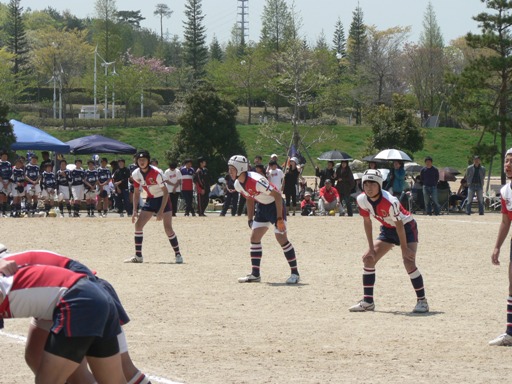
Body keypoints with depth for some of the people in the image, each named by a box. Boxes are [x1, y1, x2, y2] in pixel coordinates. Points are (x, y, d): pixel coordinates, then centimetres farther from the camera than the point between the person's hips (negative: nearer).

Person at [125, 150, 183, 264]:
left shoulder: (156, 173, -25)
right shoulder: (136, 174, -8)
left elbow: (166, 192, -22)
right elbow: (136, 193, 6)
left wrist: (161, 211, -26)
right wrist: (135, 211, -2)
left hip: (163, 199, -6)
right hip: (150, 200, 6)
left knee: (168, 228, -16)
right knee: (138, 224, -4)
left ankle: (178, 255, -3)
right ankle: (138, 256, 4)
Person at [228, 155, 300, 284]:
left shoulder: (256, 181, -31)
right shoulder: (238, 185, -4)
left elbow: (277, 195, -28)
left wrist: (279, 218, -29)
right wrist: (250, 219, 11)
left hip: (275, 205, -9)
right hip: (262, 207, 9)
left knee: (281, 238, -13)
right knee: (254, 237, 3)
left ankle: (295, 273, -4)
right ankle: (255, 274, 9)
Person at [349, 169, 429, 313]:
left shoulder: (390, 202, -34)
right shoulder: (362, 200, -16)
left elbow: (399, 226, -25)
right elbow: (367, 222, -3)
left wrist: (404, 248, -19)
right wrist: (371, 247, -5)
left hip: (406, 227, -7)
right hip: (387, 229, 7)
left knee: (409, 262, -23)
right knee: (368, 258, -1)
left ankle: (422, 301, -11)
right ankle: (367, 302, 7)